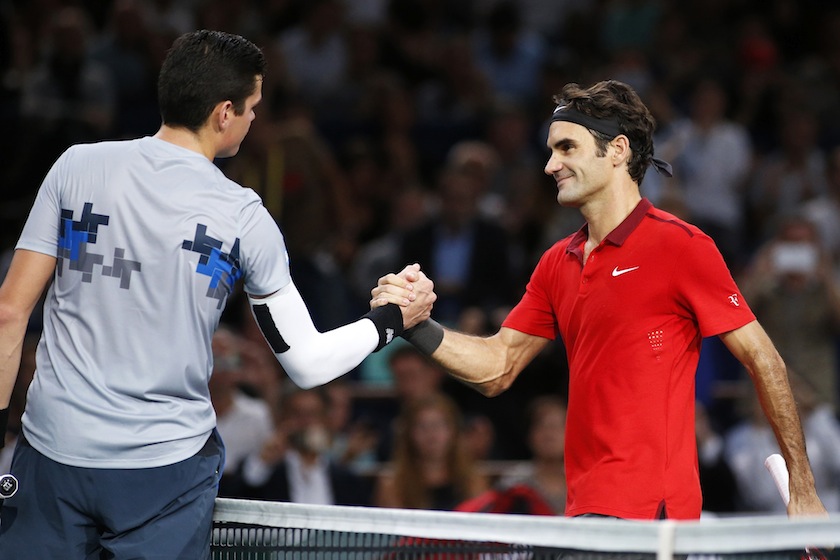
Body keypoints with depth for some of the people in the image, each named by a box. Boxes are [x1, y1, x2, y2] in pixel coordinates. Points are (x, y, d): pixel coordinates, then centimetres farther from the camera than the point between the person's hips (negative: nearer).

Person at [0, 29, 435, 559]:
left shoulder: (76, 167, -2)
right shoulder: (244, 217, -6)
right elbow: (307, 363, -1)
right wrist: (395, 318, 15)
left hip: (52, 453, 2)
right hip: (167, 465, -2)